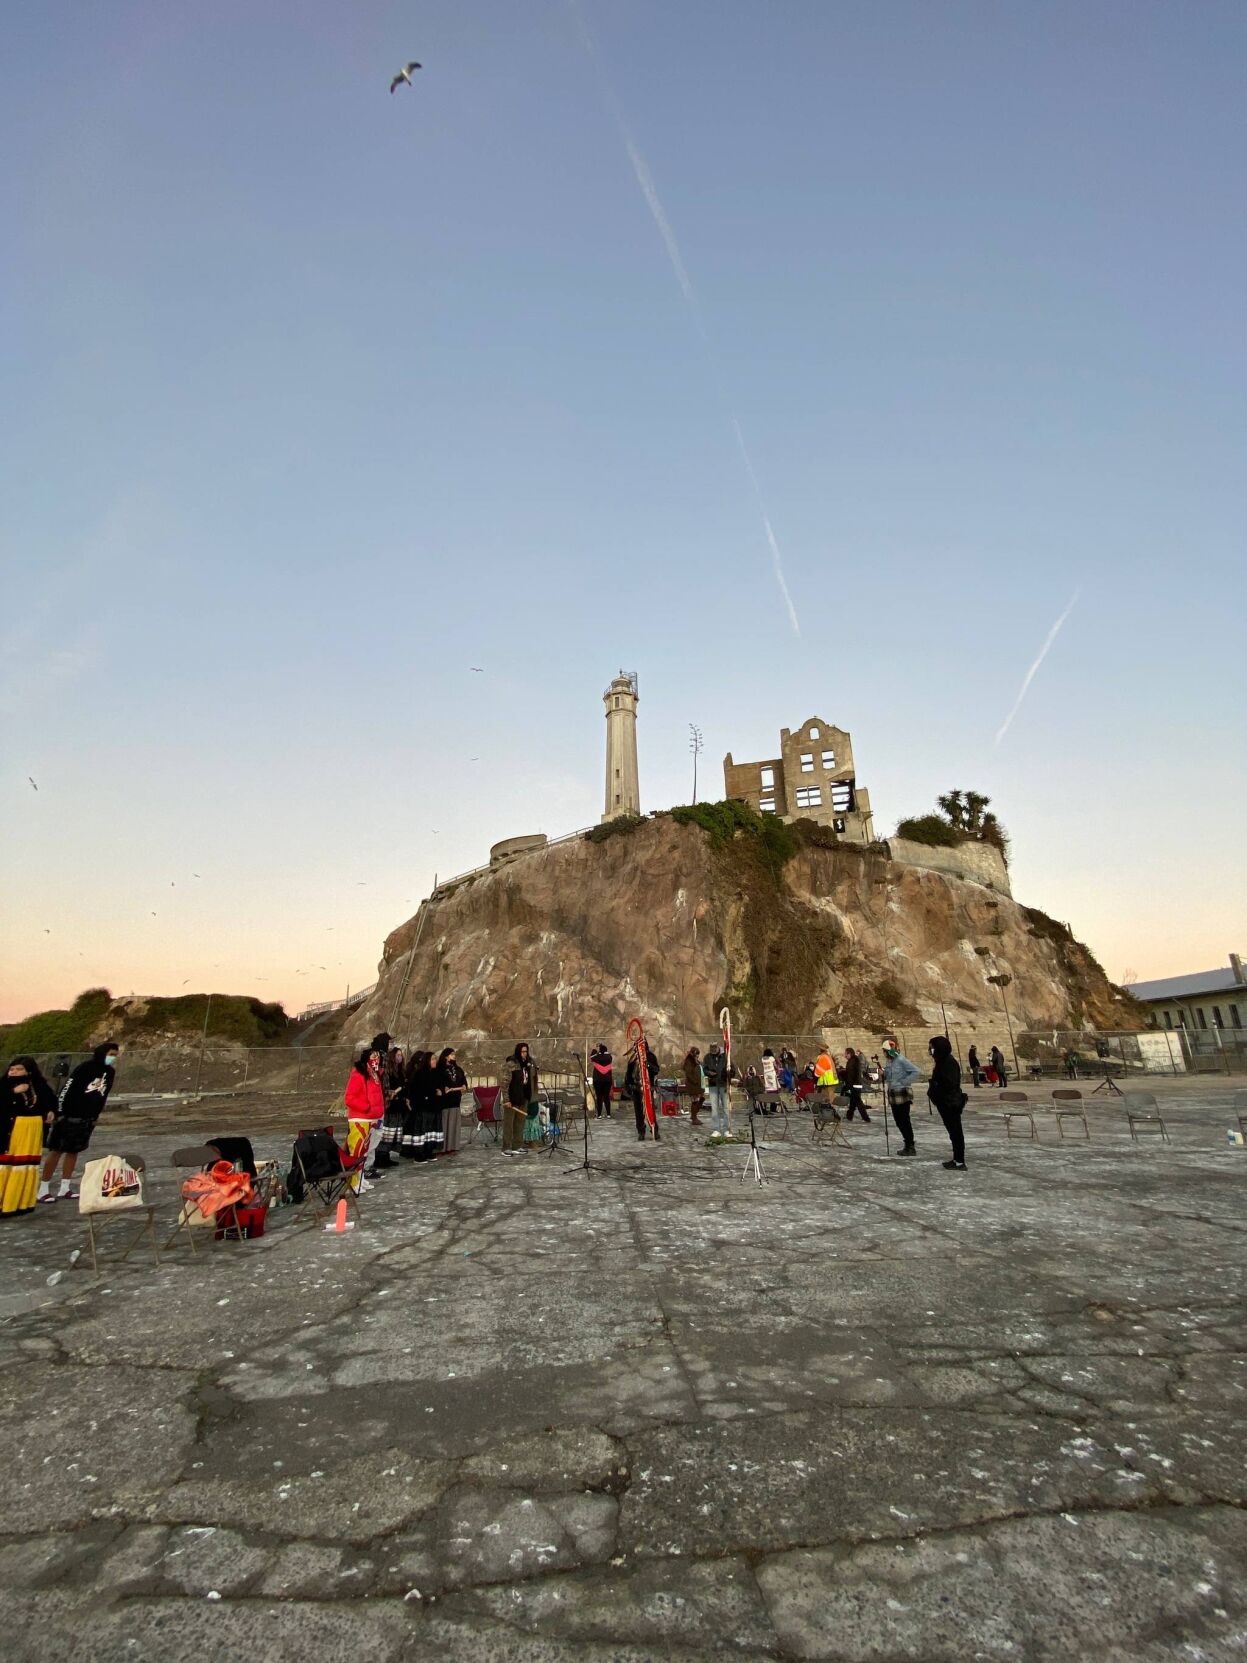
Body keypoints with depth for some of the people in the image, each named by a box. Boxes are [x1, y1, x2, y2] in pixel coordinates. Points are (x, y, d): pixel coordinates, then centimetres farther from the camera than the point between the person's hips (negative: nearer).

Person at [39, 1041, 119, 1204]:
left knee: (74, 1152, 11)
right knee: (56, 1151, 0)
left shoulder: (110, 1072, 4)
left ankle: (64, 1189, 17)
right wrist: (59, 1112, -15)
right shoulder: (85, 1068, -17)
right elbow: (66, 1089, -15)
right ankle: (43, 1190, 6)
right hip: (70, 1117, -7)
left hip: (88, 1120, 7)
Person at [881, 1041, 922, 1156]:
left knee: (904, 1120, -4)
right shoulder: (888, 1062, 9)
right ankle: (907, 1144, 23)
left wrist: (904, 1082, -19)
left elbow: (917, 1072, -20)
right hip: (893, 1094, 8)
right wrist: (882, 1074, -3)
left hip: (902, 1094, -8)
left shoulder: (901, 1060, -15)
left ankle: (910, 1147, 3)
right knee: (899, 1121, 11)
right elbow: (887, 1078, 18)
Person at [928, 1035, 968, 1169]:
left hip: (950, 1104, -10)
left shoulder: (949, 1063, -18)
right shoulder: (943, 1061, 12)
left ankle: (960, 1162, 2)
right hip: (946, 1103, 10)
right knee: (954, 1132, 15)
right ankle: (957, 1159, 22)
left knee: (955, 1132, -3)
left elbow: (950, 1084, -23)